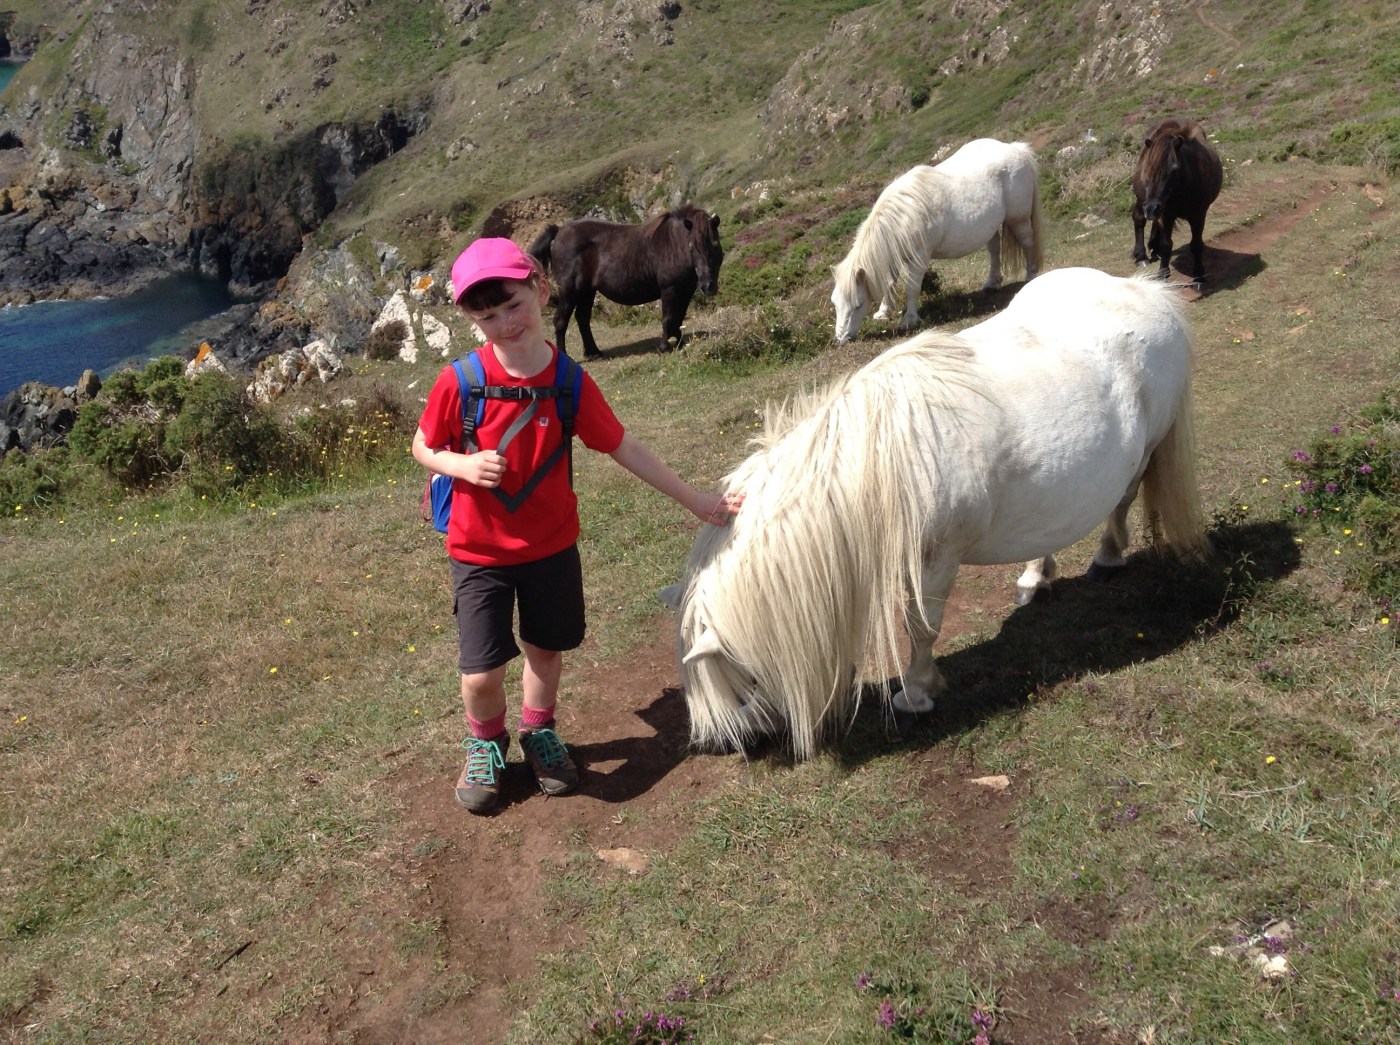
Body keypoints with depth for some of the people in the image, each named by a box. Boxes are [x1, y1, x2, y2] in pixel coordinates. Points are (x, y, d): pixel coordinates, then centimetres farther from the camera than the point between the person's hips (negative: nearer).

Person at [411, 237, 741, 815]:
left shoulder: (570, 383, -11)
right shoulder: (460, 381, -17)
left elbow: (625, 448, -4)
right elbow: (423, 448, -3)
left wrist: (696, 500, -2)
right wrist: (464, 466, -25)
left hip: (552, 545, 2)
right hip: (479, 552, -2)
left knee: (546, 649, 18)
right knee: (482, 672, -1)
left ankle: (539, 731, 46)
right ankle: (486, 743, 32)